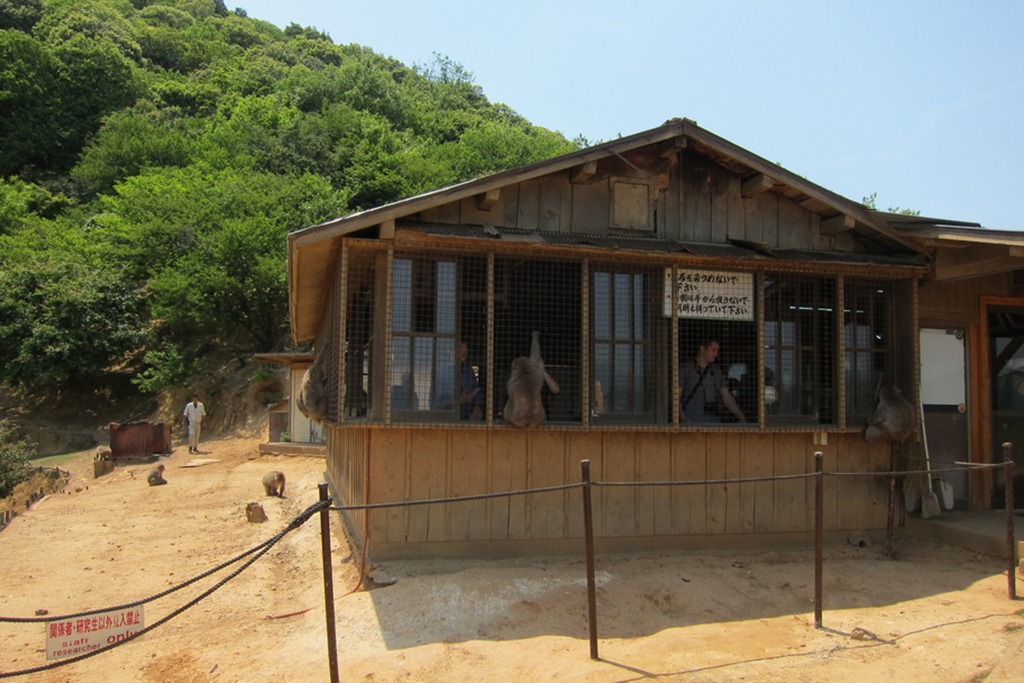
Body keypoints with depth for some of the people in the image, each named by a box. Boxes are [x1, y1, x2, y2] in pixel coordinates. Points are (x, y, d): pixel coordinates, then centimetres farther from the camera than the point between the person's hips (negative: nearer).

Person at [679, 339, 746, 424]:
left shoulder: (716, 371, 11)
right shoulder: (684, 369, -4)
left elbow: (727, 398, 14)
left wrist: (741, 417, 3)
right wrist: (683, 417, -24)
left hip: (713, 422, 5)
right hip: (691, 422, -5)